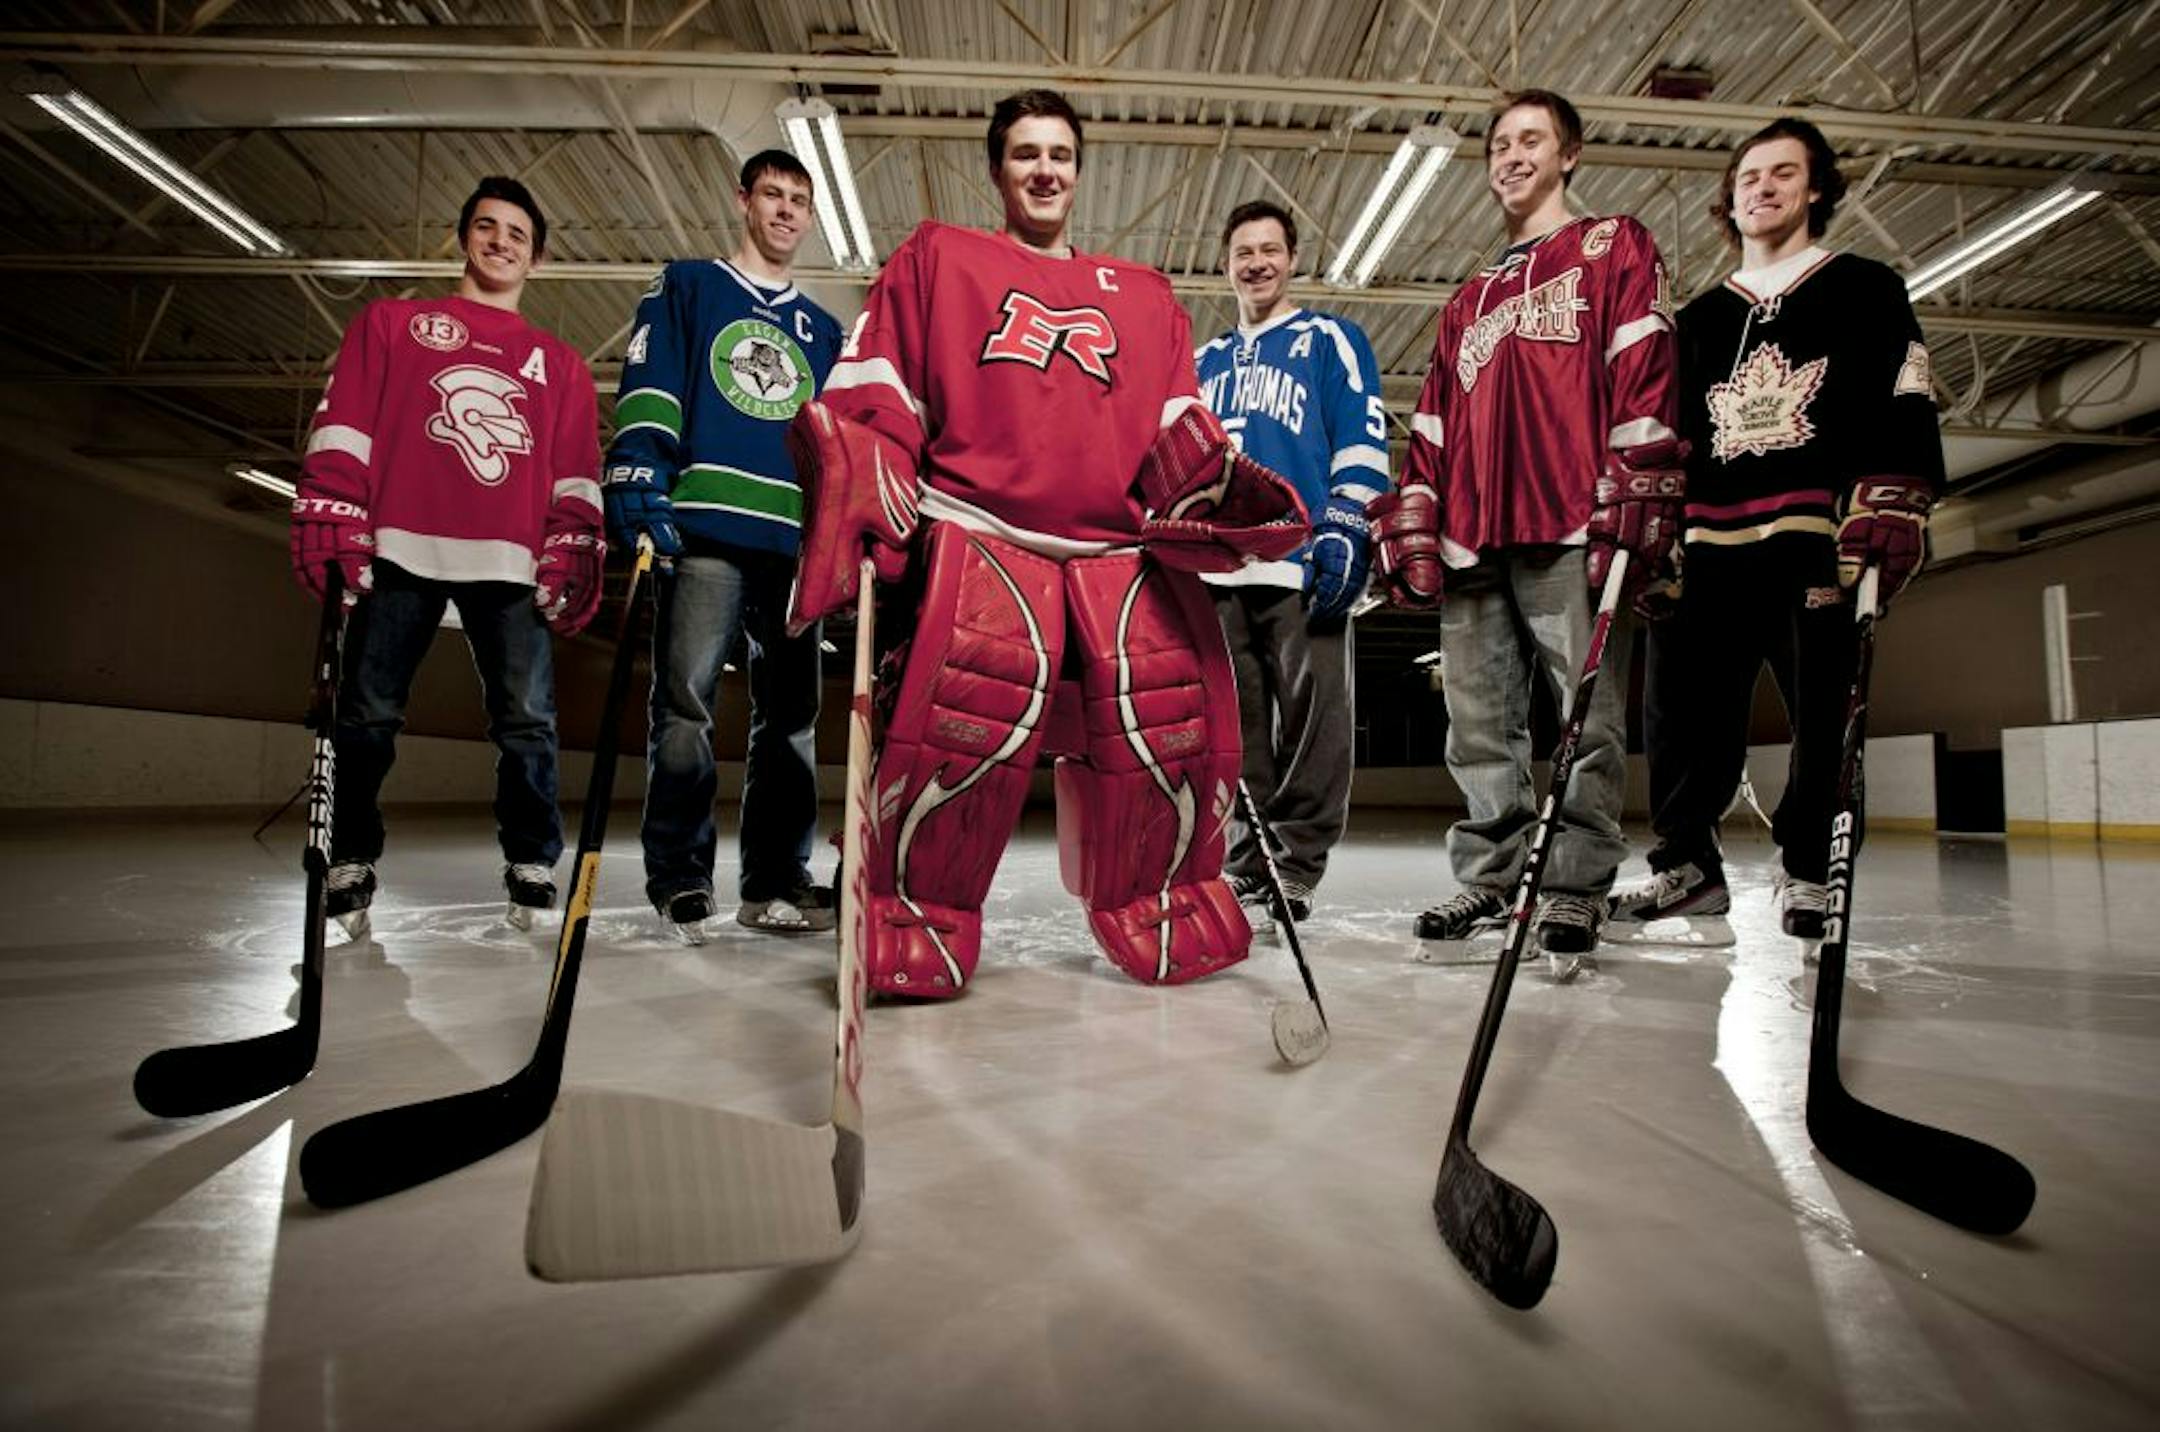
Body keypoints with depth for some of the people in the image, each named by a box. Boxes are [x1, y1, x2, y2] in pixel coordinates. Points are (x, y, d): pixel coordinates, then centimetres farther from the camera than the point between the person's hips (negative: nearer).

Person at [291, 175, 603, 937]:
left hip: (512, 562, 1)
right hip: (401, 551, 0)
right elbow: (342, 427, 8)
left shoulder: (561, 364, 21)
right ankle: (350, 865, 15)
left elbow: (576, 475, 14)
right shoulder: (391, 322, 18)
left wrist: (571, 559, 2)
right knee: (366, 718, -1)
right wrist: (332, 529, -3)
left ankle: (531, 866, 7)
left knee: (528, 723, -6)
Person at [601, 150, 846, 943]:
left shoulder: (823, 330, 25)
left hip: (797, 541, 4)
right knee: (684, 706, -10)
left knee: (790, 715, 2)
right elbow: (648, 389, 1)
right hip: (704, 530, -4)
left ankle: (775, 881, 9)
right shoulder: (686, 287, 15)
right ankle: (678, 883, -2)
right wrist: (638, 472, -15)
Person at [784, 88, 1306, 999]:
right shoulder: (936, 258, 19)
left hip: (1120, 550, 3)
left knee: (1172, 714, -11)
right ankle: (911, 918, 1)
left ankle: (1163, 906, 15)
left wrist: (1219, 482, -1)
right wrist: (864, 491, -7)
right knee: (966, 721, -22)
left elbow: (1177, 424, 19)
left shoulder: (1144, 295, 27)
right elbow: (877, 392, 10)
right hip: (979, 533, -3)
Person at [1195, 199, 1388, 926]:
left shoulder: (1329, 340, 11)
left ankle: (1295, 867, 1)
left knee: (1310, 719, -6)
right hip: (1217, 568, 5)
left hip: (1302, 564, -4)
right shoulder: (1204, 361, 26)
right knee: (1236, 726, 5)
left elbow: (1362, 438, 0)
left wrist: (1343, 527, -12)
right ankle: (1246, 864, 13)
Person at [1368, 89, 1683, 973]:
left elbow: (1644, 372, 0)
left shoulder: (1613, 248, 14)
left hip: (1574, 529, -5)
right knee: (1480, 724, 3)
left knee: (1585, 717, -7)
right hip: (1473, 536, 5)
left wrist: (1635, 500, -12)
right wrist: (1411, 523, 12)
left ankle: (1573, 894, -1)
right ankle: (1491, 882, 11)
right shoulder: (1468, 302, 30)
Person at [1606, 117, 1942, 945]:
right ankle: (1687, 861, 7)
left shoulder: (1863, 290, 14)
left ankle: (1807, 873, 11)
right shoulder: (1699, 321, 23)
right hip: (1709, 543, 3)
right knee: (1680, 706, -5)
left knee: (1823, 714, -3)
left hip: (1821, 536, -2)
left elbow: (1903, 407, 2)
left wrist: (1891, 502, -13)